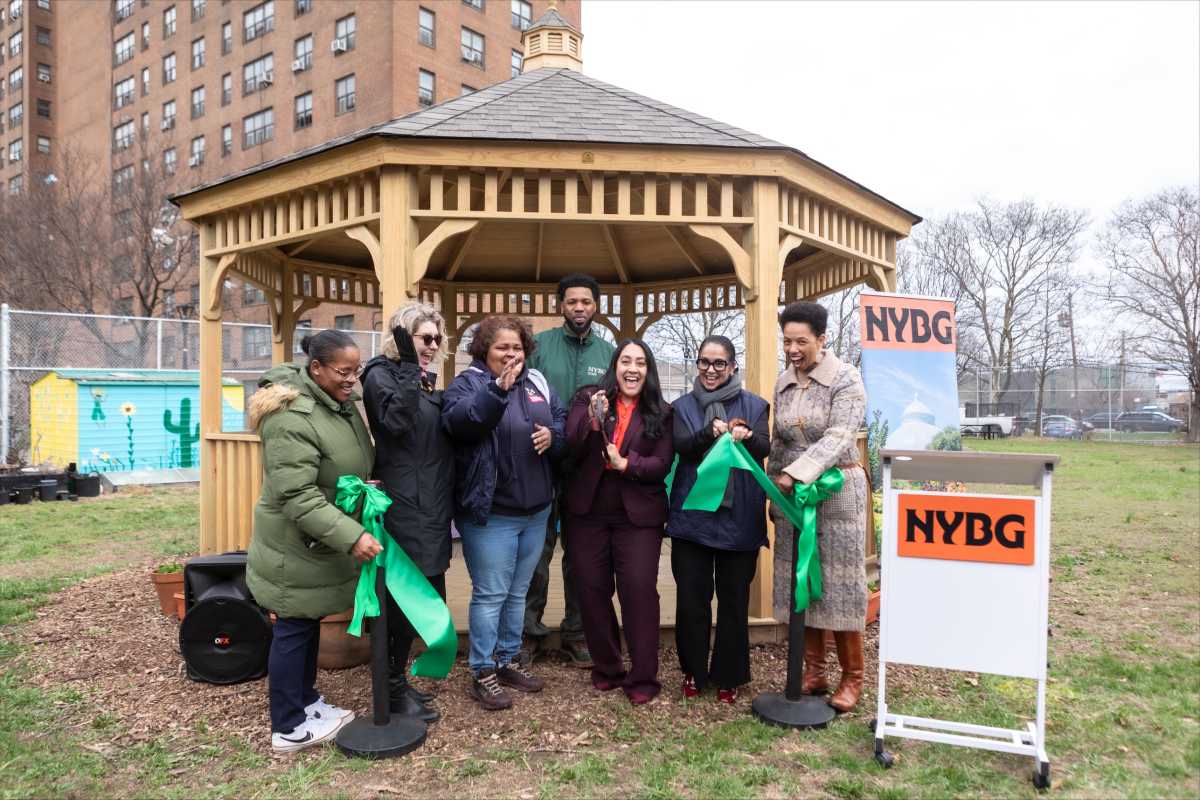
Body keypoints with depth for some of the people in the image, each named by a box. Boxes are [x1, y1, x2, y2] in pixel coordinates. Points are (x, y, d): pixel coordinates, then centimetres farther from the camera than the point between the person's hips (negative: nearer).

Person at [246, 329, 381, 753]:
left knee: (310, 622, 21)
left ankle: (307, 700, 38)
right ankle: (289, 728, 20)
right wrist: (351, 536, -34)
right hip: (297, 545, -9)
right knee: (294, 628, 5)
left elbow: (357, 465, 18)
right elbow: (297, 497, -31)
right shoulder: (292, 418, -27)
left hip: (322, 543, 9)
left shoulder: (340, 402, 2)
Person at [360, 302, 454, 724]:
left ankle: (396, 681, 29)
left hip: (430, 506, 9)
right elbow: (396, 422, -27)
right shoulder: (382, 375, -9)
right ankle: (393, 691, 15)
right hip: (405, 507, -9)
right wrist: (409, 367, -27)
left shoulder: (423, 380, 16)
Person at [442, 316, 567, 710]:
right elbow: (458, 421, -28)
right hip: (490, 512, -6)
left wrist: (553, 435, -9)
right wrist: (497, 389, -41)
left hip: (536, 510, 6)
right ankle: (483, 673, 15)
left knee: (518, 592, 18)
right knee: (491, 594, 1)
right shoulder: (468, 382, -8)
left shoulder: (537, 382, 10)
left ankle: (507, 659, 33)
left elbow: (563, 420, 14)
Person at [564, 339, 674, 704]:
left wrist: (626, 464, -20)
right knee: (592, 589, 8)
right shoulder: (587, 398, 3)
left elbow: (662, 464, -5)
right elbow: (569, 449, -7)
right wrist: (592, 421, -24)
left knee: (639, 589, -6)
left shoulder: (661, 412, 3)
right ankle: (606, 668, 25)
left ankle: (643, 678, 7)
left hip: (638, 514, -1)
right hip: (588, 512, 2)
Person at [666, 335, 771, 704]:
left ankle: (729, 676, 24)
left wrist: (746, 437, -32)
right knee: (691, 600, 7)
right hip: (692, 516, 1)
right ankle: (693, 671, 25)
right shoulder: (683, 406, 6)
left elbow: (764, 449, -9)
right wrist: (712, 432, -30)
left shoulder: (754, 405, 5)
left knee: (734, 601, 8)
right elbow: (682, 446, -10)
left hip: (738, 517, 0)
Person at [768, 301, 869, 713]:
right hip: (792, 491, 5)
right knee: (798, 581, 7)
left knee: (839, 582, 0)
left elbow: (837, 437, -19)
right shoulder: (782, 383, 10)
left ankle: (852, 678, 14)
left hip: (836, 489, -5)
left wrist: (795, 473, -29)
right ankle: (813, 672, 19)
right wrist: (774, 487, 12)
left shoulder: (846, 379, -8)